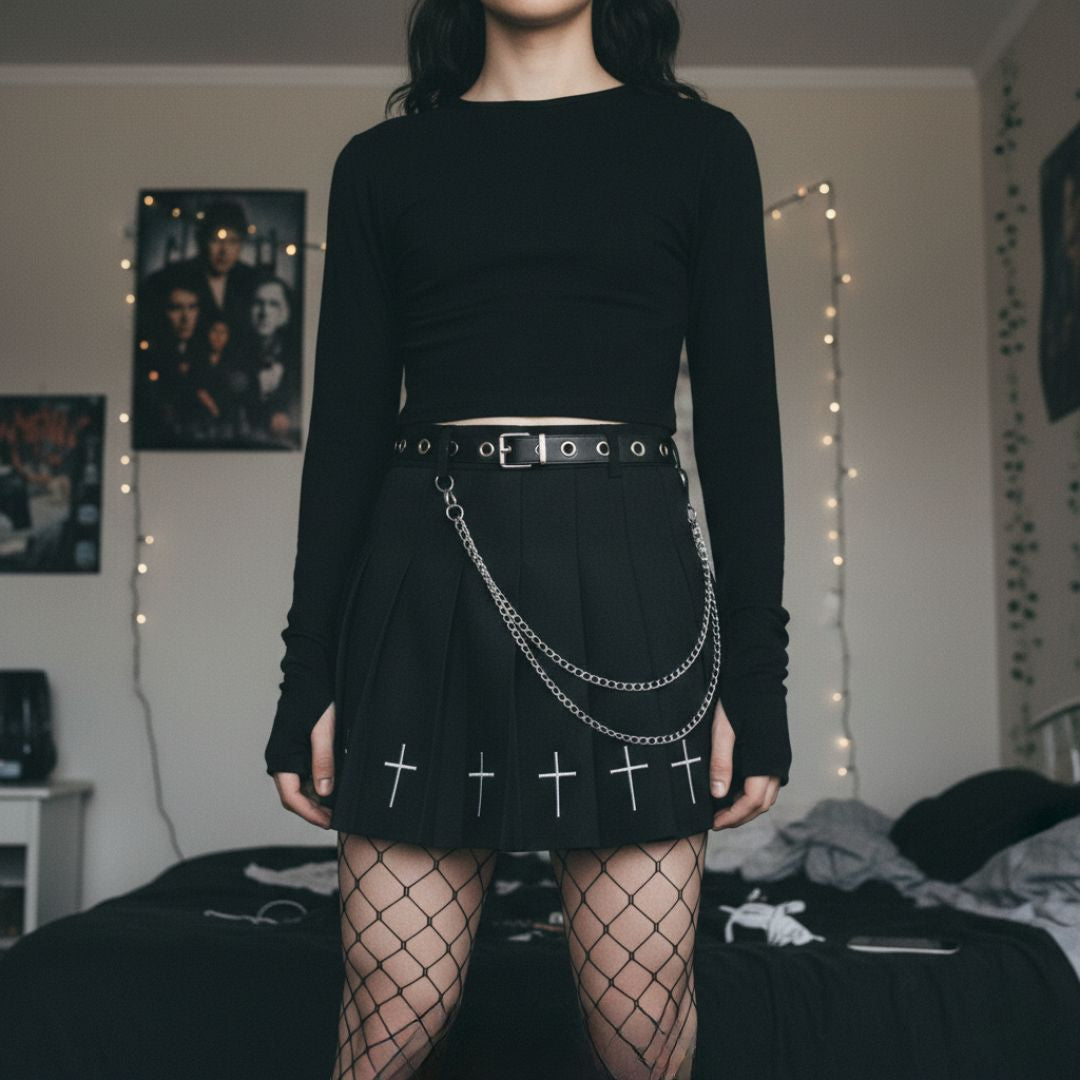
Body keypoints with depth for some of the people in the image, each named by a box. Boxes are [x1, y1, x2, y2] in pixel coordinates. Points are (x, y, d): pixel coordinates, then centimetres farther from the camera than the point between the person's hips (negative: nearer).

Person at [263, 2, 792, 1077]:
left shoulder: (699, 143, 11)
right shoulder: (381, 162, 13)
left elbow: (739, 418, 6)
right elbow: (345, 426, 9)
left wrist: (756, 677, 0)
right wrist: (308, 677, 5)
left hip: (627, 582, 0)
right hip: (425, 582, 1)